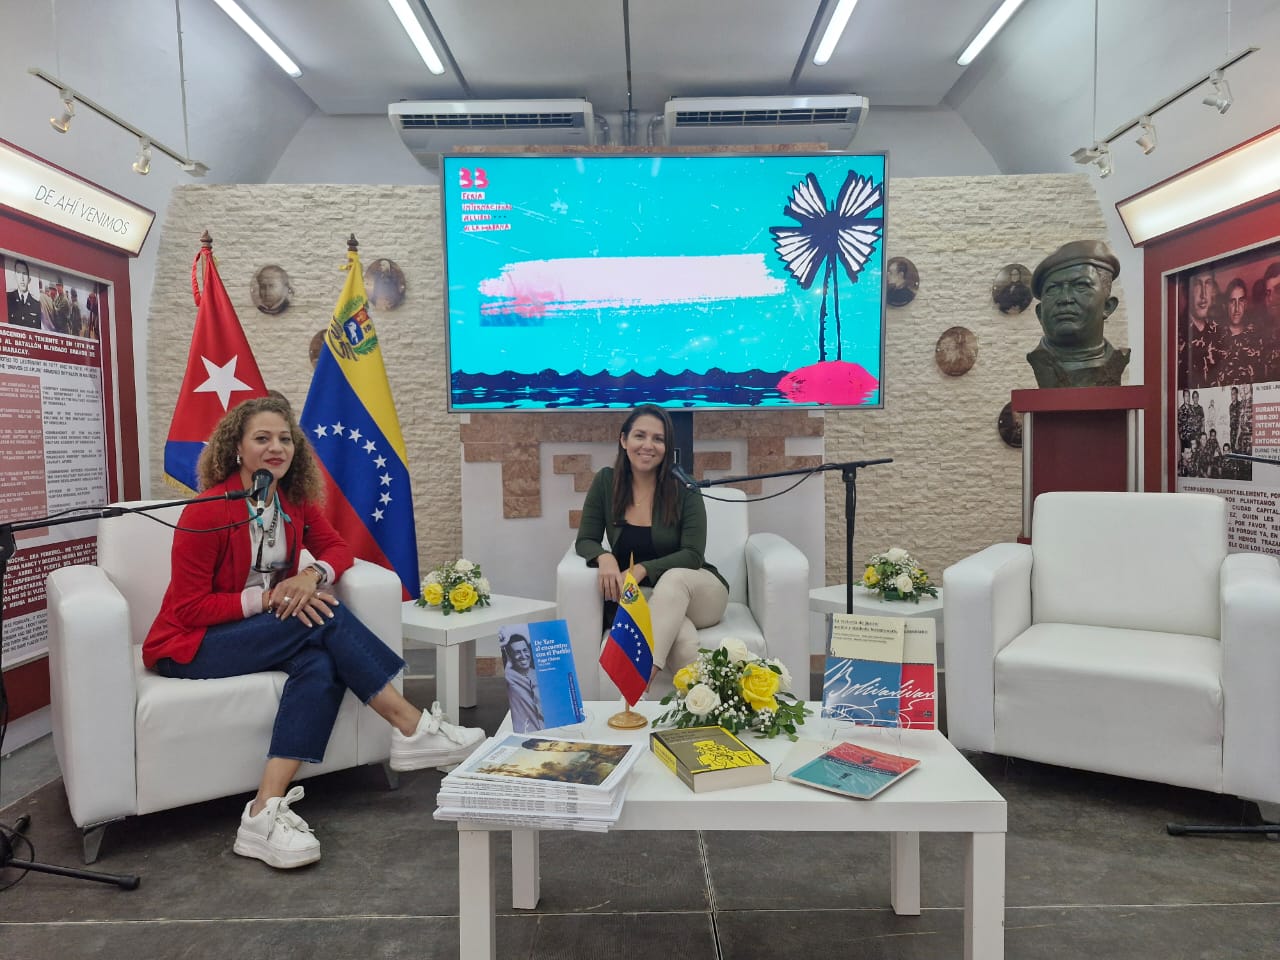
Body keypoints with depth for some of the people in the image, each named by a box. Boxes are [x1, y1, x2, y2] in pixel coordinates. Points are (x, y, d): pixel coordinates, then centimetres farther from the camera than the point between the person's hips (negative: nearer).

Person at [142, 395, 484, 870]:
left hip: (261, 633, 6)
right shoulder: (207, 512, -18)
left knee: (322, 664, -29)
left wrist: (313, 574, -17)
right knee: (324, 618, -26)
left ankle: (266, 812, -32)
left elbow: (337, 547, 5)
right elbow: (189, 608, -17)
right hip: (190, 645, -6)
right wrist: (267, 598, -26)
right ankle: (413, 728, -23)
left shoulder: (295, 500, 1)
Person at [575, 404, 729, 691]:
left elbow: (692, 555, -13)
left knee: (673, 578, -39)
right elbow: (585, 541, -1)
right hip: (639, 597, 0)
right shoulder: (606, 482, -2)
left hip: (695, 591, 0)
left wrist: (641, 570, -29)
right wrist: (604, 558, -26)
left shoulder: (684, 489, -8)